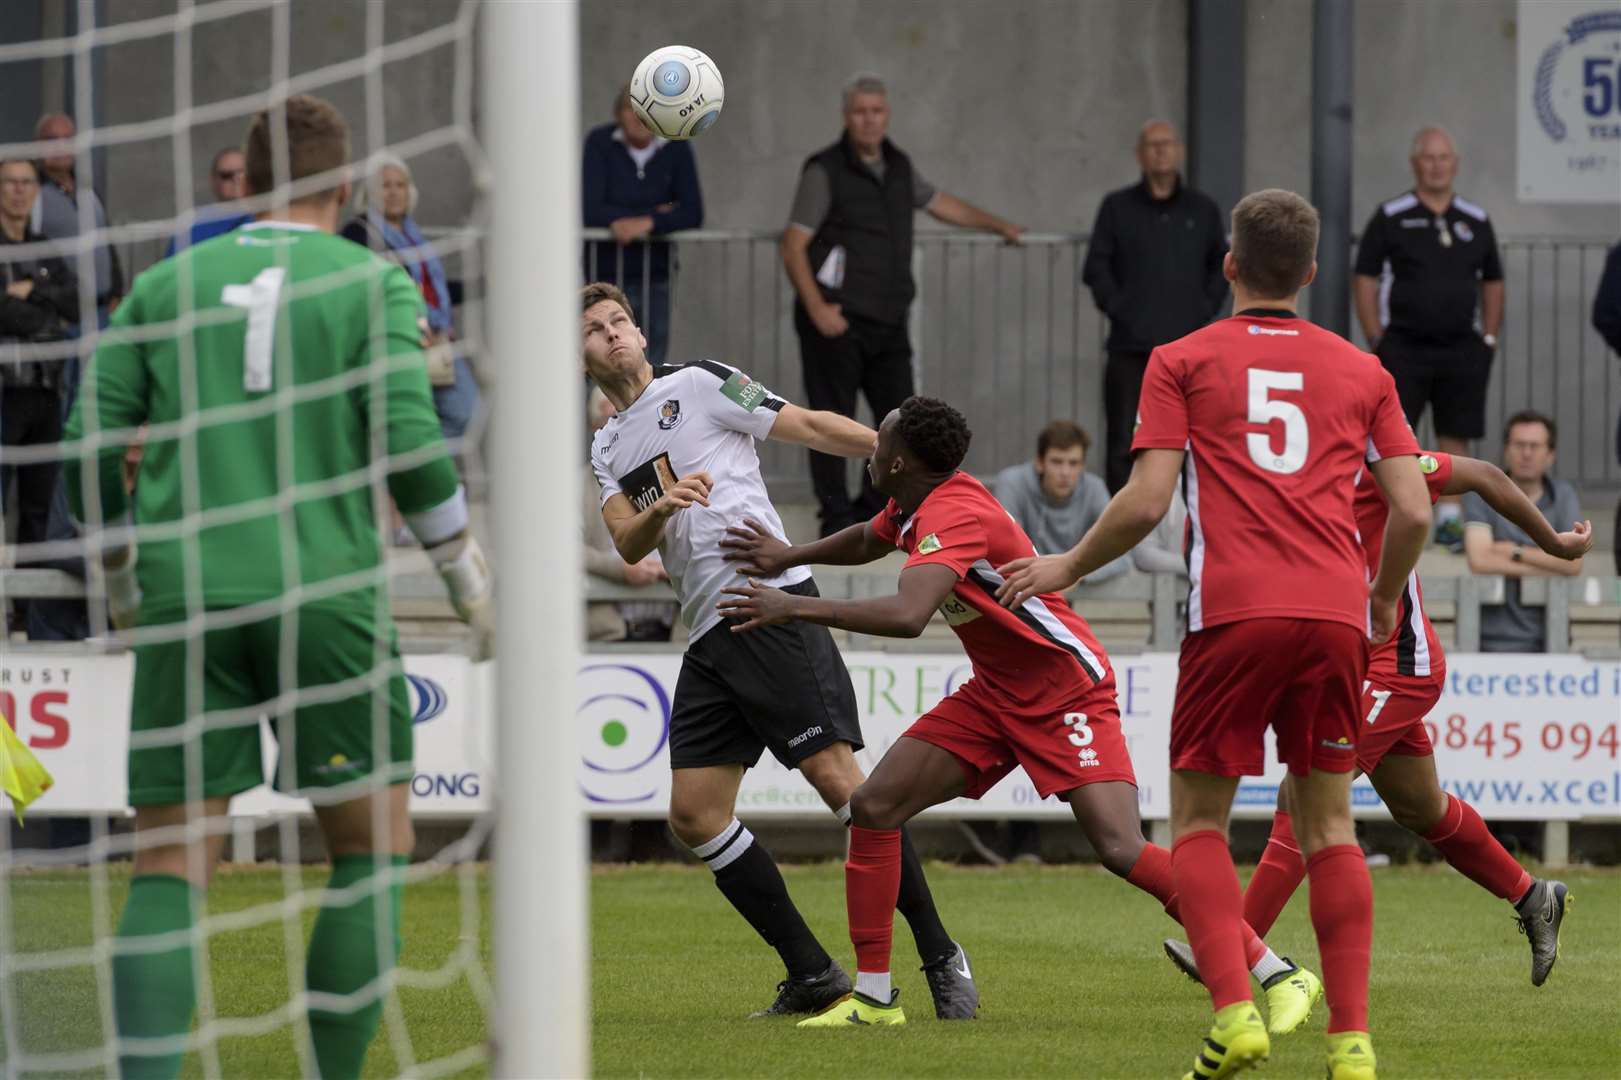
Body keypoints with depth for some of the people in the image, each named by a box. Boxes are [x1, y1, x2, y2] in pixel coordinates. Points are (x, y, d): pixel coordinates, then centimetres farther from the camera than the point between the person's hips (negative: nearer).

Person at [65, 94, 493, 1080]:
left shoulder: (166, 285, 12)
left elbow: (91, 444, 8)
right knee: (375, 845, 11)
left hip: (185, 594, 2)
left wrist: (121, 575, 24)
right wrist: (470, 574, 4)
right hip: (326, 590, -2)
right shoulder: (373, 283, 3)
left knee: (172, 865, 1)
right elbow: (408, 437, -8)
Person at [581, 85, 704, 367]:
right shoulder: (600, 143, -6)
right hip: (606, 277, -2)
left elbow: (693, 214, -6)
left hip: (655, 279, 2)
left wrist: (647, 223, -22)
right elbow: (591, 211, -14)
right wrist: (656, 214, -12)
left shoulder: (676, 149, 0)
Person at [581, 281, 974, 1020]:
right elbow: (627, 544, 5)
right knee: (693, 816, -1)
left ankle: (941, 959, -9)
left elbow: (809, 427, 2)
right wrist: (660, 508, -17)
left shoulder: (698, 384, 4)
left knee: (836, 776, -14)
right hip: (709, 639, 7)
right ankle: (812, 974, 5)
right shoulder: (606, 450, 20)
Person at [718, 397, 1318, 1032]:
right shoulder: (914, 509, 5)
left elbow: (907, 616, -41)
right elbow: (867, 541, 32)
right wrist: (787, 558, 20)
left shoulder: (954, 515, -25)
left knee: (1120, 849, -22)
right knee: (874, 806, -1)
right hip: (996, 691, 10)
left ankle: (1281, 977, -15)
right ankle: (872, 996, 6)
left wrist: (794, 608, -34)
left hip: (1065, 689, -10)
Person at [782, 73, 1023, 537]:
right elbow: (793, 246, -11)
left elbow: (939, 203, 32)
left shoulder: (898, 167, 11)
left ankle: (872, 513, 18)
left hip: (888, 321, 7)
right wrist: (816, 309, -20)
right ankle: (837, 518, 3)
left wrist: (999, 225, 41)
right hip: (837, 320, -6)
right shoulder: (825, 171, -8)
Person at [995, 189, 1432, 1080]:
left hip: (1234, 613, -3)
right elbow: (1412, 511, 9)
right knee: (1327, 821, 11)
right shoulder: (1361, 372, 16)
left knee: (1199, 817, 7)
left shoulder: (1183, 362, 8)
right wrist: (1384, 598, 28)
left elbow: (1145, 502, -1)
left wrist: (1067, 566, 16)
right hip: (1335, 611, 3)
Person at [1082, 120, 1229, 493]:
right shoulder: (1117, 208, 7)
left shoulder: (1202, 210, 12)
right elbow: (1096, 266, 7)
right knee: (1124, 444, -4)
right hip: (1130, 348, -1)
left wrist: (1206, 307, 5)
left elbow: (1222, 266, 18)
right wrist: (1116, 307, -3)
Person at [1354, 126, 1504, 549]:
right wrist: (1376, 340, -7)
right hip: (1404, 347, -3)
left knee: (1455, 436, 3)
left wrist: (1489, 337, 8)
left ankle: (1449, 517, 11)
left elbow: (1493, 283, 17)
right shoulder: (1391, 218, 0)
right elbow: (1365, 279, -1)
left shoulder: (1475, 221, 10)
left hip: (1461, 350, 3)